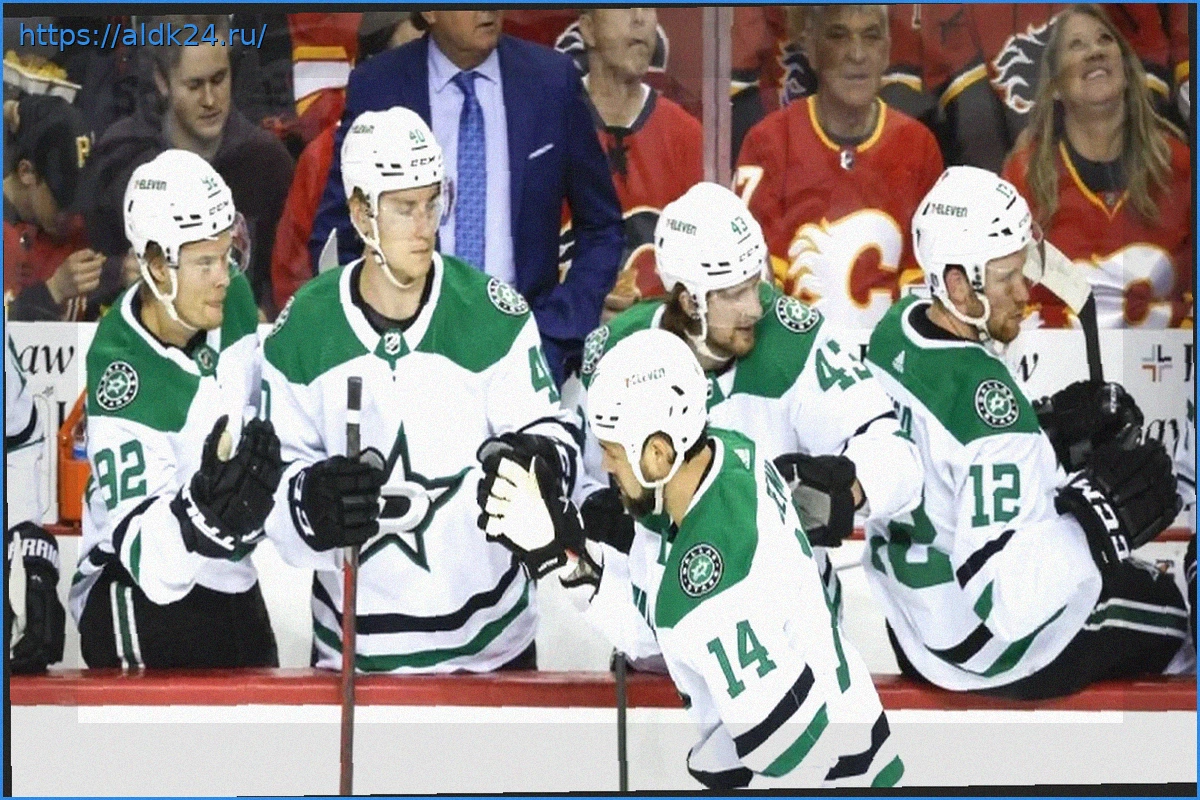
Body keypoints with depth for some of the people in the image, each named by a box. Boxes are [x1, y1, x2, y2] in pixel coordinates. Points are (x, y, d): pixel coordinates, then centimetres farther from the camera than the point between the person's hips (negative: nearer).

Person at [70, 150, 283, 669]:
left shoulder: (233, 298, -7)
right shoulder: (122, 376, -29)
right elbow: (147, 557, -36)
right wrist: (206, 510, -51)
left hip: (231, 579, 8)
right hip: (141, 594, -8)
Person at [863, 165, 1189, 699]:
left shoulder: (893, 333, -5)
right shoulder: (986, 395, -32)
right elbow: (1002, 594, -33)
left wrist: (1050, 429, 3)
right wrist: (1102, 520, -30)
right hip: (993, 652, -9)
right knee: (1175, 608, 10)